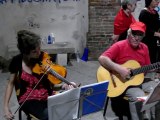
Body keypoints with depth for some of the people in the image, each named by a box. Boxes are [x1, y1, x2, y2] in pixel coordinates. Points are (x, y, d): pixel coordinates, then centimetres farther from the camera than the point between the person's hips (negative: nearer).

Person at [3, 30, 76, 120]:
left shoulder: (44, 58, -7)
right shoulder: (17, 61, -7)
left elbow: (52, 85, -5)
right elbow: (11, 83, 5)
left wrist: (63, 86, -26)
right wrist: (6, 106, -3)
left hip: (48, 96, 2)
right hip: (28, 100, -2)